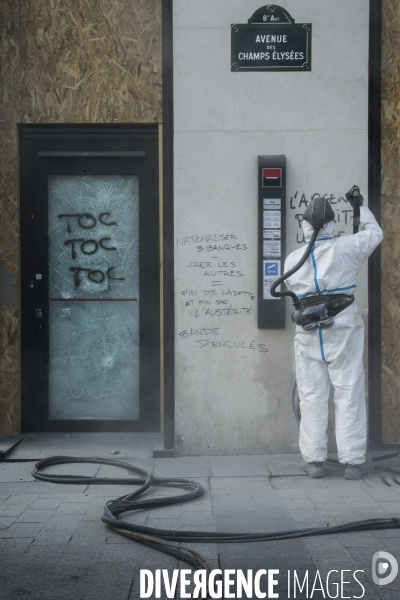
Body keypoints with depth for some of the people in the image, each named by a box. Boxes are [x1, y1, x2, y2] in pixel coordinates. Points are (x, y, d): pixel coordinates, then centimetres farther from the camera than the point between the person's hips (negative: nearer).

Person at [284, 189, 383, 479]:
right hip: (343, 327, -2)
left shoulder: (292, 260, 1)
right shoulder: (346, 248, -4)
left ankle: (313, 459, 12)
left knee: (312, 394, 8)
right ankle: (353, 459, 8)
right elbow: (375, 233, 13)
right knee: (349, 392, 4)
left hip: (308, 332, 2)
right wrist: (359, 205, 26)